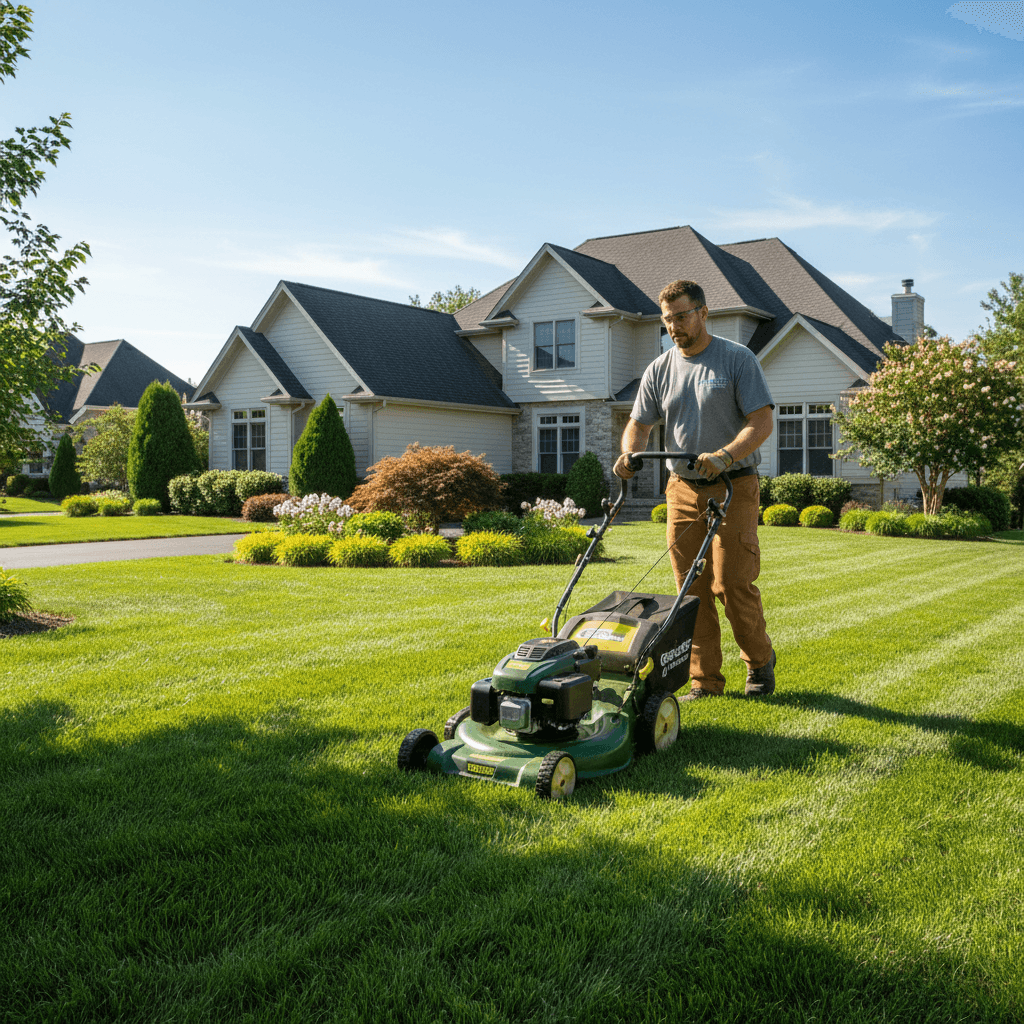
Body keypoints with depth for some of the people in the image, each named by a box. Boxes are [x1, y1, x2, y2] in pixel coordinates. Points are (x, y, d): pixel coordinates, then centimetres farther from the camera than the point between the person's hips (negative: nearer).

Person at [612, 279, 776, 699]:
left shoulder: (738, 360, -3)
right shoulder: (659, 370, 10)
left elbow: (762, 421, -10)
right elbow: (639, 424, 10)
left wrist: (724, 456, -26)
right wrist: (629, 454, -12)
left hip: (733, 487, -4)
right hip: (682, 489, 4)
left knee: (731, 583, -8)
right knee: (692, 588, 3)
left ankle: (759, 658, 17)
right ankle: (705, 680, 11)